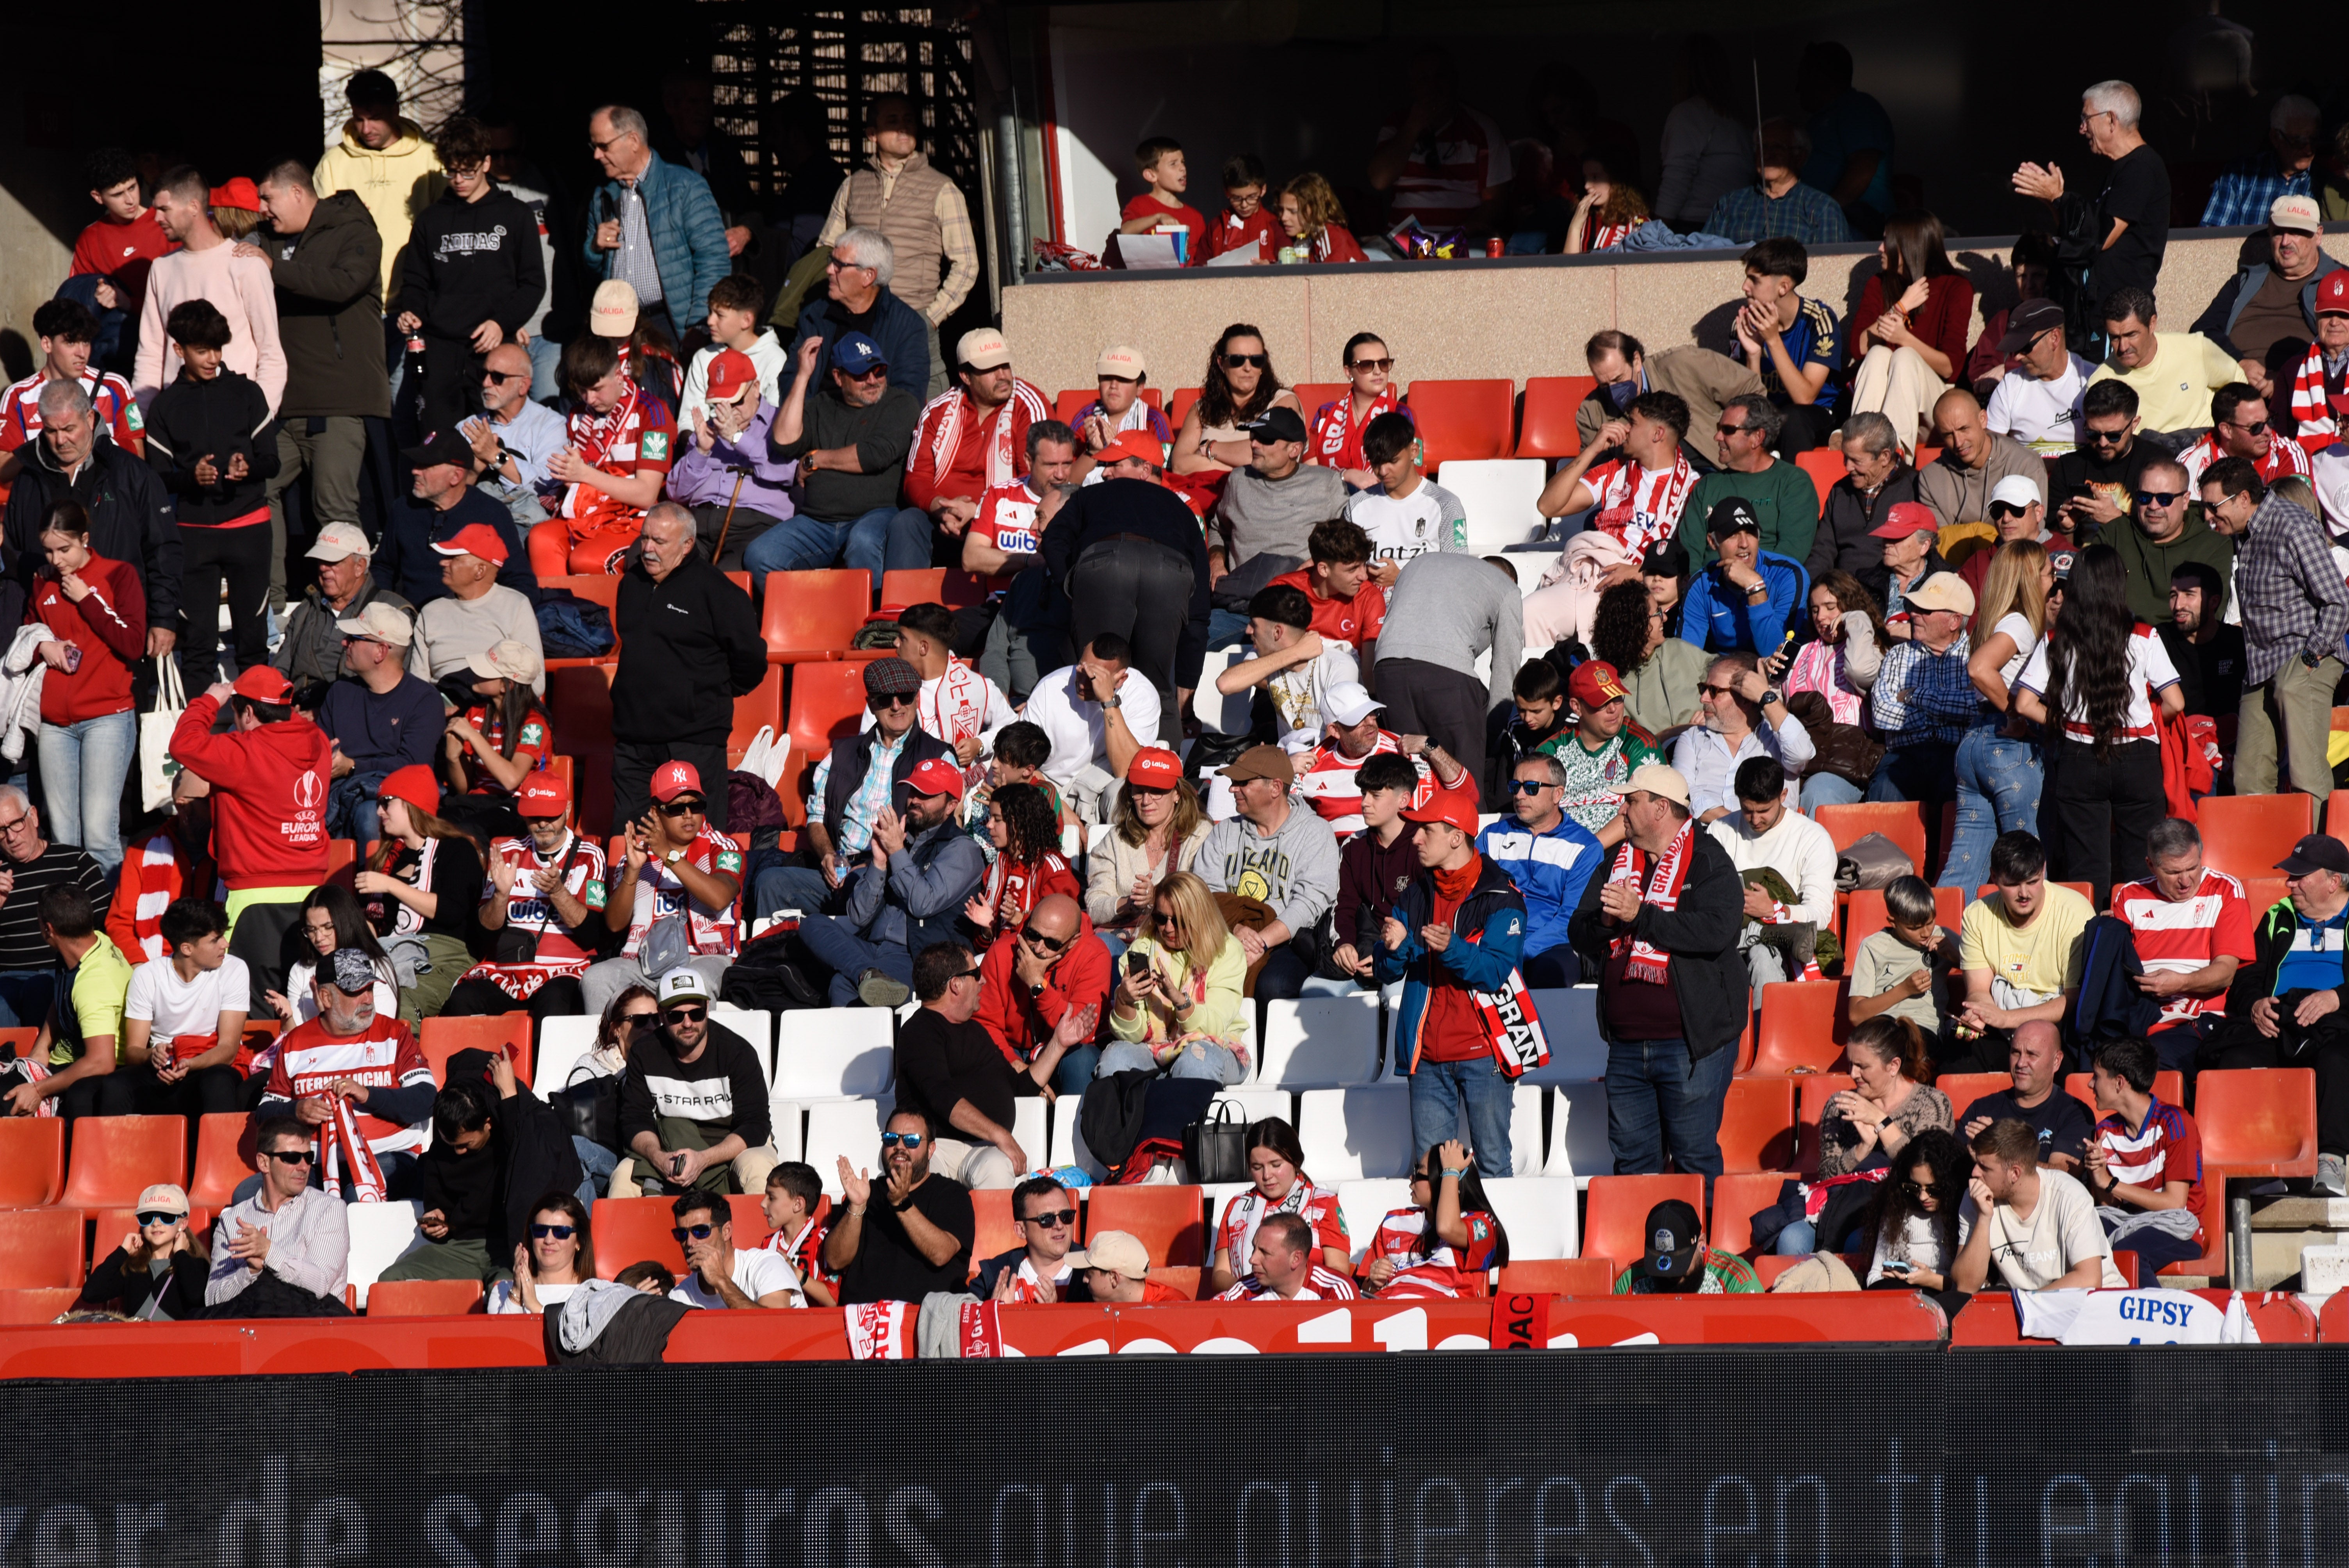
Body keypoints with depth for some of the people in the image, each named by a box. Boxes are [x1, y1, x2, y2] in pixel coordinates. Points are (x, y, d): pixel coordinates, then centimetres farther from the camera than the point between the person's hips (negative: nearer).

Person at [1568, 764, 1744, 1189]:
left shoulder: (1707, 862, -6)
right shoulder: (1618, 862, 15)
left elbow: (1717, 930, -22)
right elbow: (1581, 937, 12)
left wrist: (1639, 915, -21)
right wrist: (1606, 921, -11)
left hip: (1690, 1042, -7)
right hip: (1626, 1041, 7)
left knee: (1696, 1158, -3)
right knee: (1631, 1157, 11)